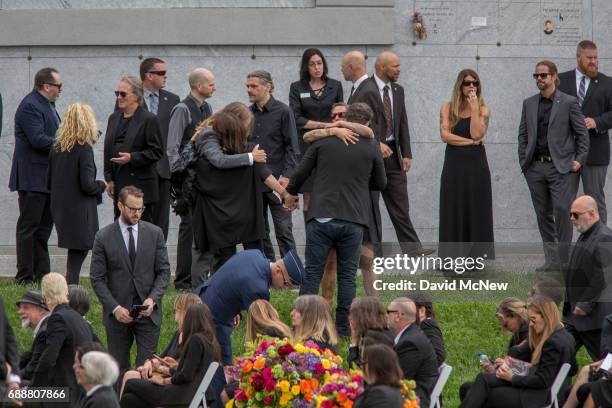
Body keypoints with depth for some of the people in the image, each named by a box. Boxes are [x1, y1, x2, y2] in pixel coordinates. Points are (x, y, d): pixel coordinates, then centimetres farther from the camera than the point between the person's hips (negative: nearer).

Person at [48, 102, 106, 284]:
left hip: (59, 208, 7)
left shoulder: (56, 148, 5)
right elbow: (88, 185, -18)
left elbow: (49, 183, 11)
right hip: (79, 213, -7)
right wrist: (102, 185, 1)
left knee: (75, 256, 15)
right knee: (76, 257, -2)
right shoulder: (84, 149, -14)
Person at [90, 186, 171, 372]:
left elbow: (164, 271, 6)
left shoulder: (155, 233, 5)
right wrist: (115, 308, -12)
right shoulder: (103, 237, -1)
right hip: (117, 315, -1)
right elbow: (97, 278, -1)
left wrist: (153, 299, -11)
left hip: (148, 311, 1)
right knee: (118, 369, 4)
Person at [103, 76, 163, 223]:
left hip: (141, 185, -6)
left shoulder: (149, 120, -6)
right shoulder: (114, 118, 14)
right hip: (118, 185, 6)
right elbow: (108, 149, 16)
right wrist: (109, 179, 9)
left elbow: (157, 152, -8)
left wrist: (132, 158, -19)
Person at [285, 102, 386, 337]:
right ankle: (343, 327, 8)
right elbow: (380, 183, 14)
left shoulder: (324, 141, 2)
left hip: (321, 218, 0)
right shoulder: (370, 148, 2)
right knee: (347, 275, 8)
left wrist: (291, 193, 27)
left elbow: (301, 172, 8)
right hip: (353, 220, 0)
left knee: (312, 273, 5)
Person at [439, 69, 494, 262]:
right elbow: (445, 135, -7)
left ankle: (478, 257, 3)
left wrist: (474, 108, -10)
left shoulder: (483, 109, 5)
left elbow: (476, 134, -12)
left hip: (476, 164, 0)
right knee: (453, 212, 0)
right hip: (454, 164, 0)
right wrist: (469, 141, -10)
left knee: (477, 211, 0)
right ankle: (453, 259, 3)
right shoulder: (448, 108, 6)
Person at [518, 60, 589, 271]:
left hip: (560, 167, -4)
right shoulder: (529, 103, 12)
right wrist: (523, 160, 6)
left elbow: (582, 133, 2)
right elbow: (523, 134, 15)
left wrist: (579, 159, -5)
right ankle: (552, 260, 12)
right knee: (543, 214, 6)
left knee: (562, 211, -13)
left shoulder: (568, 103, -1)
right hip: (536, 167, 5)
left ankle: (564, 259, -7)